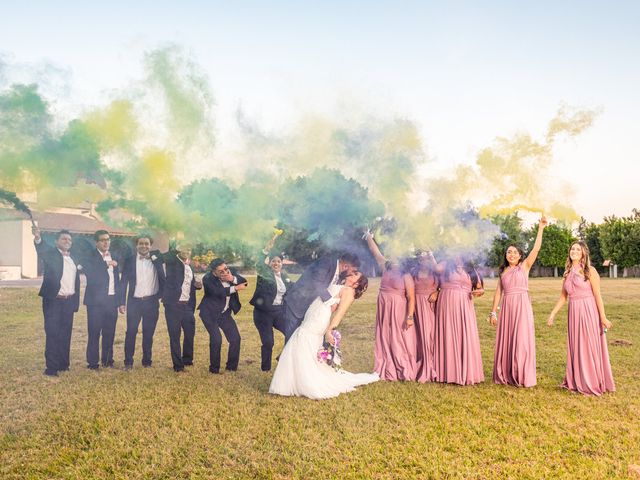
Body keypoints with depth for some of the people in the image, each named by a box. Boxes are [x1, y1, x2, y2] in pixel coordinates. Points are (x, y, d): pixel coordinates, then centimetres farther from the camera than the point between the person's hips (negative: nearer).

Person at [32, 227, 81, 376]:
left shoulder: (73, 258, 14)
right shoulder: (51, 253, -3)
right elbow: (42, 250, -27)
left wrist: (76, 302, 13)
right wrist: (38, 239, -49)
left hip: (69, 301, 5)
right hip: (53, 301, -5)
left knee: (65, 334, 10)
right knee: (52, 334, -4)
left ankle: (63, 364, 19)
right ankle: (51, 367, 1)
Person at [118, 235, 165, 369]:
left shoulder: (156, 258, 5)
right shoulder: (129, 260, 2)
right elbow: (123, 282, 2)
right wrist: (121, 302, -4)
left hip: (151, 302, 1)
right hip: (134, 301, -1)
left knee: (148, 333, 7)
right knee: (131, 332, -1)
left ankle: (147, 361, 19)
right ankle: (128, 362, 10)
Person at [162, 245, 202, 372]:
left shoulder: (189, 266, 15)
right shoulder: (172, 262, -4)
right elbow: (166, 257, -24)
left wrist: (197, 285, 4)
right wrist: (178, 252, -13)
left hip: (187, 305, 6)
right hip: (173, 305, -6)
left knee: (190, 333, 12)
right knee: (175, 336, 1)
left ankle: (187, 360, 30)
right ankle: (178, 365, 10)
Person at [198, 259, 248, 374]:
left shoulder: (231, 273, -7)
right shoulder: (208, 279, -20)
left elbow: (244, 282, -13)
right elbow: (218, 292, -33)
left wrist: (233, 279, -30)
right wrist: (235, 288, -28)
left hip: (225, 313, 5)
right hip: (210, 313, -5)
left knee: (235, 338, 1)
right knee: (216, 339, -17)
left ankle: (232, 367, 18)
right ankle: (214, 368, 2)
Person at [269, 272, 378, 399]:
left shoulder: (348, 291, -5)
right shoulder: (339, 287, 21)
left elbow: (341, 312, -17)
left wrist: (329, 330, -25)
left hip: (313, 328, -9)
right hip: (308, 325, 9)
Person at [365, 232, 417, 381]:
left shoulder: (406, 276, -8)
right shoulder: (386, 269, 8)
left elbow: (411, 298, -14)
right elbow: (376, 253, 14)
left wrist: (410, 316, -22)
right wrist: (369, 238, 15)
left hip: (399, 312, -6)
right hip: (384, 311, 6)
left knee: (400, 340, 0)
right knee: (385, 340, 9)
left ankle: (405, 372, 7)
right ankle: (388, 371, 17)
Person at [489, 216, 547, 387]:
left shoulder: (524, 266, 3)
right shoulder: (503, 271, 13)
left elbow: (536, 248, -8)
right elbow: (498, 292, 12)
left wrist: (540, 228, -14)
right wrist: (493, 312, 8)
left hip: (522, 306, -4)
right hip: (506, 307, 4)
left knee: (521, 340, -3)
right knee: (505, 340, 7)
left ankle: (521, 376, 7)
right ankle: (505, 375, 18)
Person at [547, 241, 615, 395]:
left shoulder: (590, 271, -6)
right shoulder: (568, 273, 10)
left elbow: (597, 295, -10)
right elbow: (563, 296, 15)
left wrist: (603, 317, -14)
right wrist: (552, 314, 11)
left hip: (589, 312, -5)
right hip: (574, 313, 6)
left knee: (590, 347, 1)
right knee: (575, 347, 10)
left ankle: (593, 383, 12)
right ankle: (577, 381, 22)